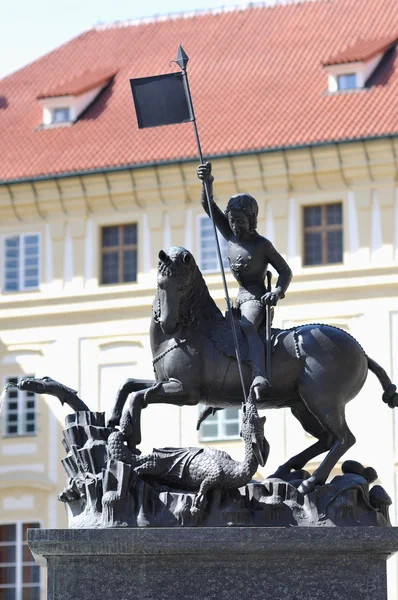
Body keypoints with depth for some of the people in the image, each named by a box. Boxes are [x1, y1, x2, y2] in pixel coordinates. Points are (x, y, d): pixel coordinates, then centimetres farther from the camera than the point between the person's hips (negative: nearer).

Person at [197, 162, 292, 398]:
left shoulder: (262, 245, -11)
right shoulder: (231, 236, 5)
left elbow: (286, 271, -6)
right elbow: (208, 205, -1)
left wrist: (278, 291, -25)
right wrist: (207, 183, -20)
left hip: (257, 298, -9)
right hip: (240, 297, 9)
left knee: (247, 326, -36)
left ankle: (260, 377, -58)